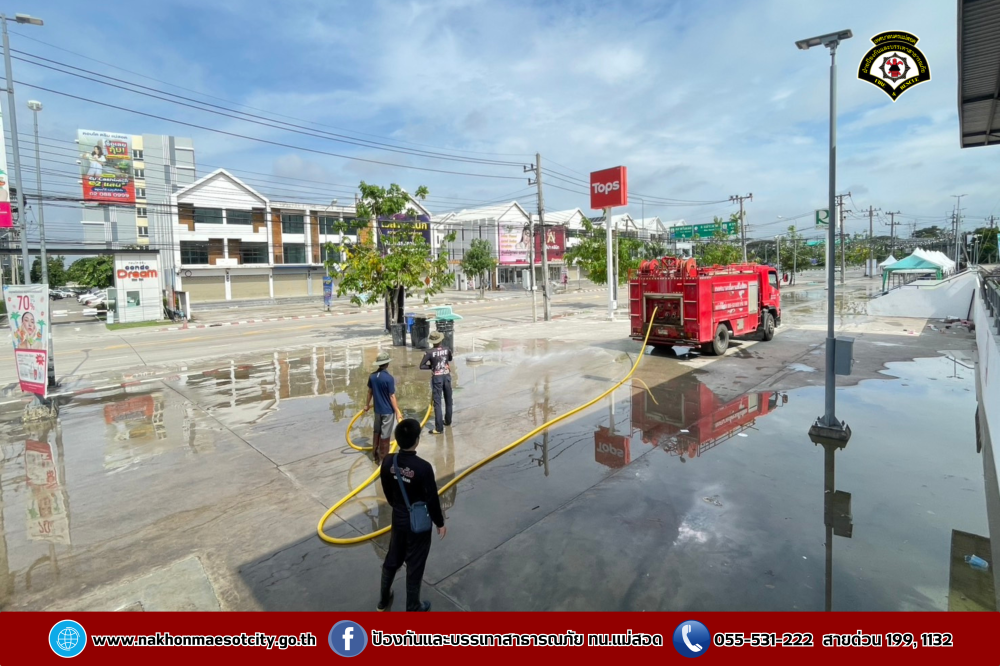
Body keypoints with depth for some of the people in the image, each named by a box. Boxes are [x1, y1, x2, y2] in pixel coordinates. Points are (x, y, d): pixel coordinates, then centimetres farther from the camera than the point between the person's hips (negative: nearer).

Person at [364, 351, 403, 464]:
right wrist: (397, 411, -12)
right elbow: (392, 396, -19)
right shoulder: (389, 378, -23)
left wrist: (367, 404, 24)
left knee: (377, 431, 21)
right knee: (385, 435, 5)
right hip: (388, 411, -6)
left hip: (377, 409, 6)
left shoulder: (372, 376, -3)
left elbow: (370, 392, 9)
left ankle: (375, 454, 34)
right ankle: (383, 458, 14)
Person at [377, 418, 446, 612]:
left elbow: (388, 492, 3)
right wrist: (440, 523, -2)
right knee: (414, 567, 14)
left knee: (392, 559, 26)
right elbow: (432, 499, -18)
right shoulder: (423, 467, -30)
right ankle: (413, 608, 33)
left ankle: (383, 600, 45)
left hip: (398, 520, 5)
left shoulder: (388, 462, -13)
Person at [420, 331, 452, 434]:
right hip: (447, 376, 4)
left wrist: (432, 366, 0)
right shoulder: (447, 350, -4)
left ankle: (439, 428, -3)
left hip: (437, 378, -4)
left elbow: (421, 366, -12)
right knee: (448, 400, 20)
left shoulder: (430, 352, -14)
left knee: (437, 403, -1)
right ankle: (448, 421, 36)